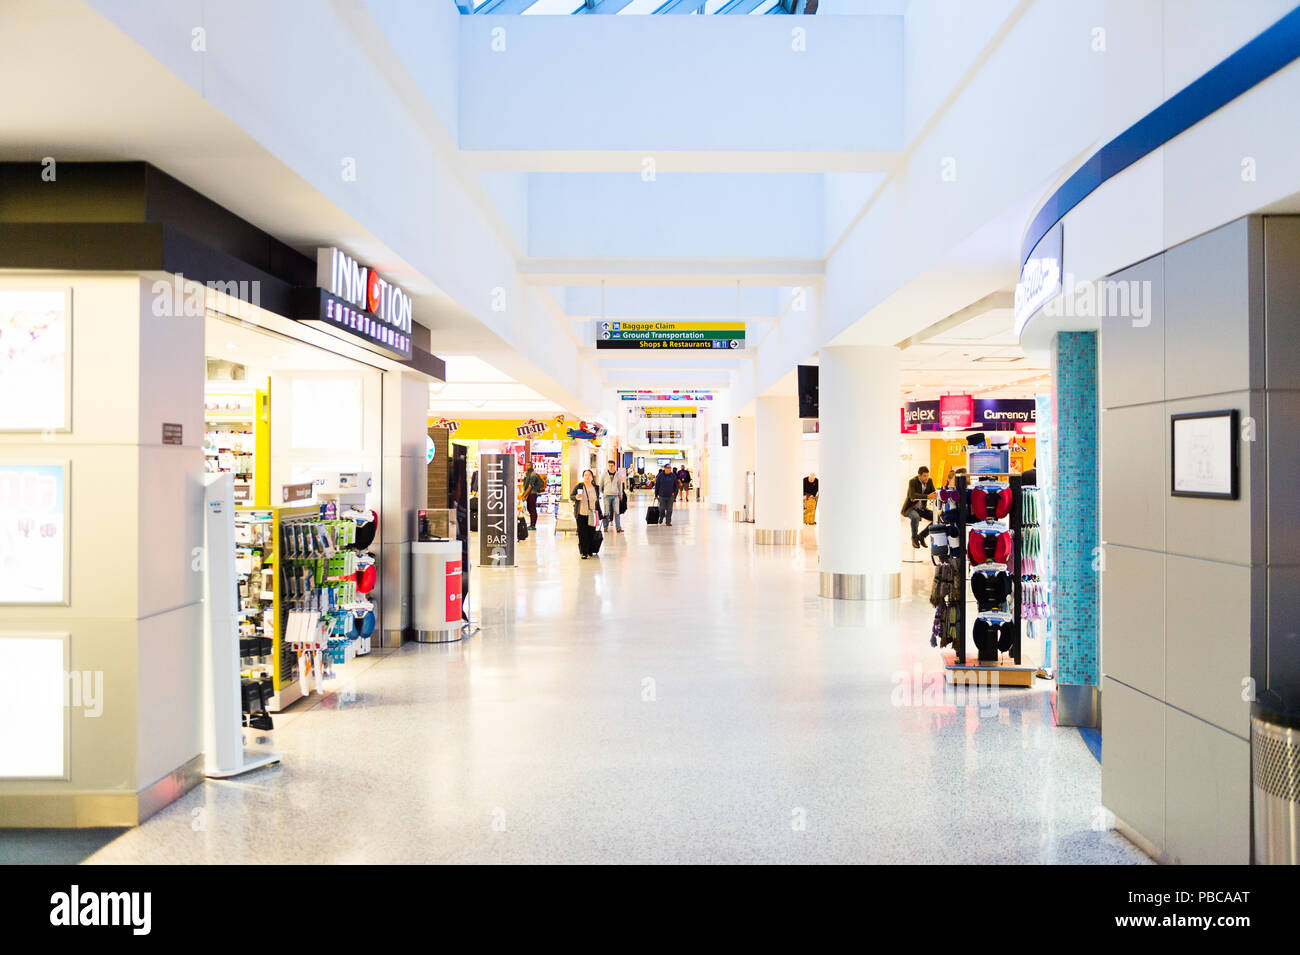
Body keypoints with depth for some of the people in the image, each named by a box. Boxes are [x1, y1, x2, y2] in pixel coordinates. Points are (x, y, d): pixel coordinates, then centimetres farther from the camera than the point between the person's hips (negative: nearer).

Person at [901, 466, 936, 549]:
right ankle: (914, 538, -12)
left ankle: (921, 536, 6)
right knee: (916, 517, -36)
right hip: (911, 508, -6)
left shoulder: (929, 481, 0)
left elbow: (933, 493, -4)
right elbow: (912, 495, -33)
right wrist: (927, 496, -47)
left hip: (921, 508, 6)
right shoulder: (912, 481, -17)